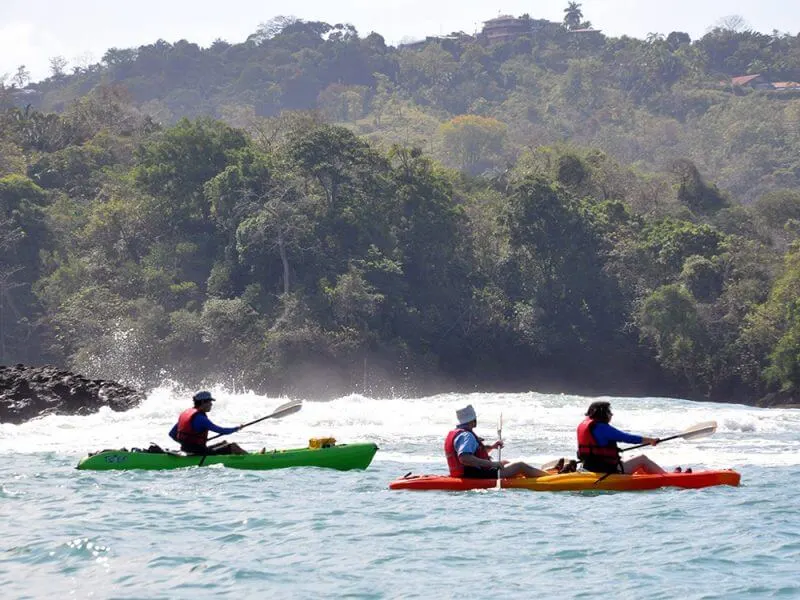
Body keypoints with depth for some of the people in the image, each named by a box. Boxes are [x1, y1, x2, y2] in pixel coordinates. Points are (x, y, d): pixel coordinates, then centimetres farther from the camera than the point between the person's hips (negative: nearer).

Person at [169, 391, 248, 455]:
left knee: (224, 443, 24)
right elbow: (220, 430, -19)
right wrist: (237, 428, -3)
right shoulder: (200, 418, -19)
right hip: (201, 453, -10)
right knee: (233, 446, -6)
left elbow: (172, 434, 13)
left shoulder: (185, 414, 9)